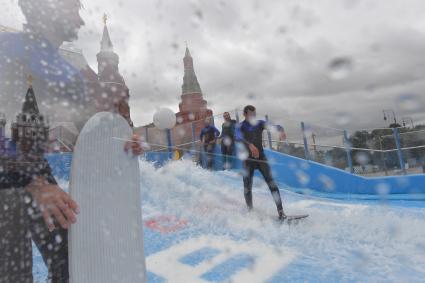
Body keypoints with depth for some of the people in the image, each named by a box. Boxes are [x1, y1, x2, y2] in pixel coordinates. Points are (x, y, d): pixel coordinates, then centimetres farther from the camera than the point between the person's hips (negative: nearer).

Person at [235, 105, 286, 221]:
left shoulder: (259, 124, 3)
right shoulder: (240, 126, -5)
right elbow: (238, 137, -27)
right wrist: (249, 145, -46)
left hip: (261, 157, 1)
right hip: (248, 159, -1)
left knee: (271, 182, -10)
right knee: (247, 187, -1)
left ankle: (280, 211, -9)